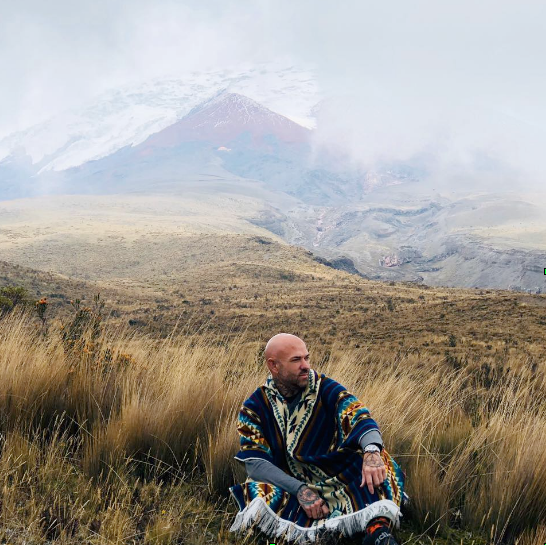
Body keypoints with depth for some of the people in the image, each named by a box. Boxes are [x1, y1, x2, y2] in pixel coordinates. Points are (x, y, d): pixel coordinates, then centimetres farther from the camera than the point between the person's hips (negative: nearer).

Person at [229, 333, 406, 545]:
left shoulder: (326, 389, -3)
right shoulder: (254, 407, -3)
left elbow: (358, 417, -21)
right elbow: (255, 462, -12)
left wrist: (371, 450, -43)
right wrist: (300, 489, -25)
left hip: (335, 478, 1)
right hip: (290, 486, -1)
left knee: (377, 459, -24)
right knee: (255, 492, -32)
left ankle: (378, 527, -47)